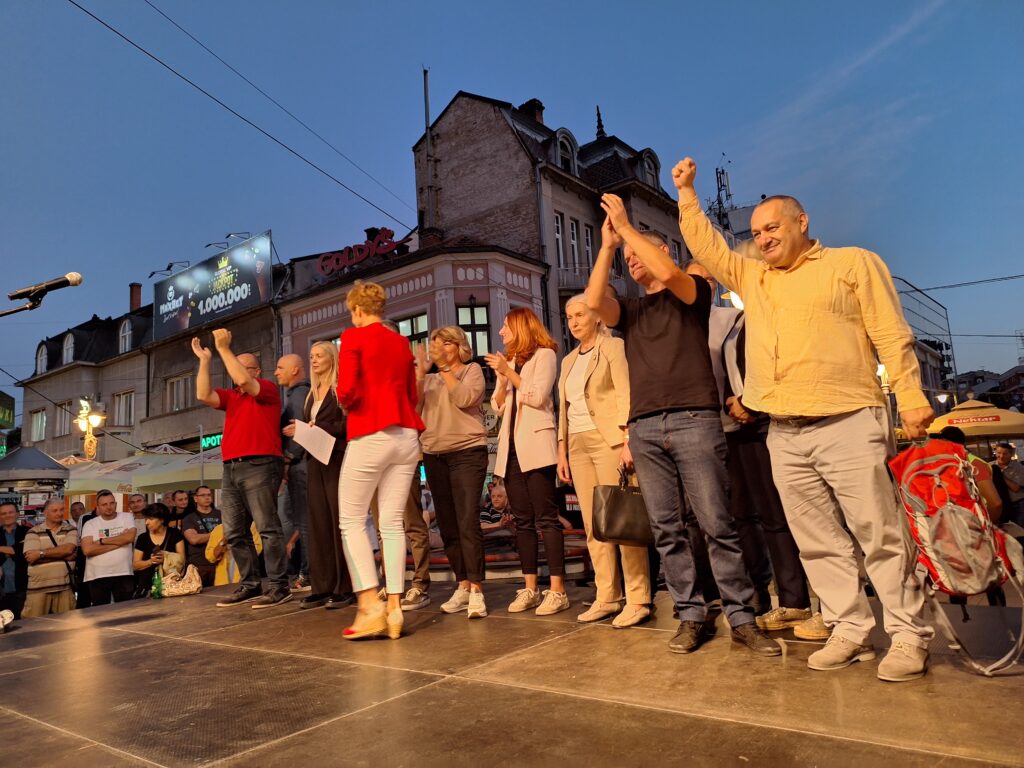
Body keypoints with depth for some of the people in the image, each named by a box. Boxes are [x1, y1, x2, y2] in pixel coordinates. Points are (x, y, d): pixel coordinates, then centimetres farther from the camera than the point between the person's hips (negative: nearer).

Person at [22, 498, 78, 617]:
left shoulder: (71, 529, 7)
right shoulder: (34, 532, 4)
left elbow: (69, 550, -10)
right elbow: (31, 558, -9)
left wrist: (41, 553, -11)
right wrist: (61, 552, -10)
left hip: (65, 586, 1)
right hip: (38, 587, -1)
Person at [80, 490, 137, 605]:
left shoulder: (127, 517, 4)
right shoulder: (90, 524, 3)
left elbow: (130, 537, -14)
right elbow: (87, 550, -12)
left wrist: (102, 541, -8)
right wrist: (120, 541, -13)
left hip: (124, 574, -1)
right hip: (97, 577, 1)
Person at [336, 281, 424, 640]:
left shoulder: (354, 337, -2)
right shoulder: (402, 343, 16)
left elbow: (347, 390, -12)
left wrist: (346, 403, 8)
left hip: (371, 434, -6)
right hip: (406, 435, 6)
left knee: (352, 521, 4)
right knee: (392, 523, 7)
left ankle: (370, 606, -3)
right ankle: (394, 608, 6)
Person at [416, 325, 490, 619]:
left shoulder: (472, 370, 5)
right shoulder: (429, 380, 17)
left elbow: (464, 399, -14)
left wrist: (445, 367, -10)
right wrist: (421, 371, -2)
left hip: (467, 453, -5)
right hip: (434, 456, 5)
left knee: (468, 522, -14)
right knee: (447, 526, 7)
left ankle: (476, 591, -13)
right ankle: (462, 586, 16)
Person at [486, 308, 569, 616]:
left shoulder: (544, 355, 2)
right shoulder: (508, 361, 21)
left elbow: (538, 396, -11)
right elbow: (497, 406, 15)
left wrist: (509, 372, -9)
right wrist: (502, 379, 0)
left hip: (535, 443, -7)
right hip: (511, 446, 7)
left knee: (546, 519, -9)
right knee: (523, 521, 6)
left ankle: (557, 590, -7)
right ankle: (530, 588, 10)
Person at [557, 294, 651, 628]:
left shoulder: (613, 347, 1)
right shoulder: (569, 360, 20)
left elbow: (626, 396, -9)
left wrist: (628, 440, -19)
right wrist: (562, 450, 14)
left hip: (608, 440, -6)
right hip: (578, 445, 7)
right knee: (593, 525, 6)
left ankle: (637, 600, -2)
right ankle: (607, 597, 14)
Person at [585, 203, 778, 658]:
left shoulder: (693, 292, 12)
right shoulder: (629, 311, 22)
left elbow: (669, 274, -11)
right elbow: (593, 300, 0)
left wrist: (626, 226, -2)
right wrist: (607, 243, 4)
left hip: (693, 421, -4)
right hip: (644, 429, 4)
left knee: (716, 524, -6)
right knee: (667, 529, 3)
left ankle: (741, 617, 2)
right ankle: (691, 615, 11)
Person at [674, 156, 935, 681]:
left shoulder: (853, 263, 6)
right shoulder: (751, 276, 19)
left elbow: (891, 335, 0)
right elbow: (704, 245, 22)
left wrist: (911, 397, -8)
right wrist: (686, 192, 15)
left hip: (847, 425, -5)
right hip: (784, 435, 5)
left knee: (879, 536, -1)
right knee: (818, 543, 8)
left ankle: (909, 637, 11)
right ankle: (850, 632, 18)